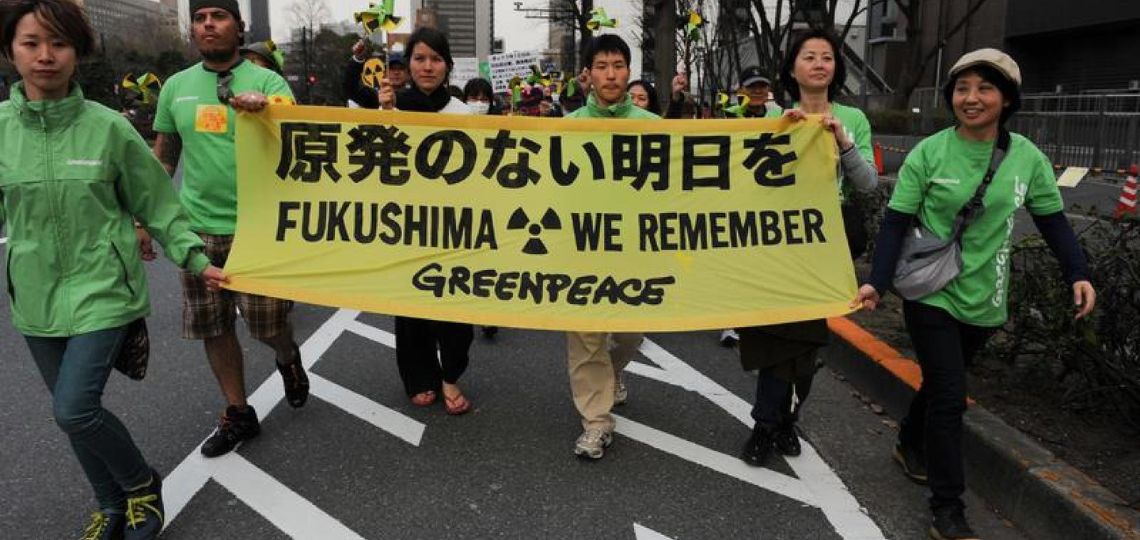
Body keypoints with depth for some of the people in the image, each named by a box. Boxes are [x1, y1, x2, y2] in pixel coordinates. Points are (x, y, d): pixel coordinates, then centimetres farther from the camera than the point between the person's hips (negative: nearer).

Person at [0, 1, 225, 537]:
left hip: (101, 289, -4)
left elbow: (156, 203, -1)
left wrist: (196, 259, -4)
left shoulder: (108, 126, -9)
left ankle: (142, 484, 17)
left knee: (75, 409, -12)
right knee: (74, 412, 14)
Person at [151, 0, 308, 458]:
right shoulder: (176, 87, 9)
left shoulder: (267, 81, -3)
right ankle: (238, 415, 26)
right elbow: (163, 158, 15)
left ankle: (288, 359, 35)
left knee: (269, 323, -1)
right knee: (212, 327, 9)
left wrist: (266, 110, -40)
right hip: (198, 228, 4)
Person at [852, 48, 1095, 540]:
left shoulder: (1027, 157, -2)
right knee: (949, 394, -7)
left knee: (941, 384, 19)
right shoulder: (928, 152, -10)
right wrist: (877, 281, -20)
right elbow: (895, 221, -10)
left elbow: (1052, 220, 5)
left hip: (984, 300, 4)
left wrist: (1078, 274, -8)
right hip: (931, 295, -3)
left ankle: (910, 445, 46)